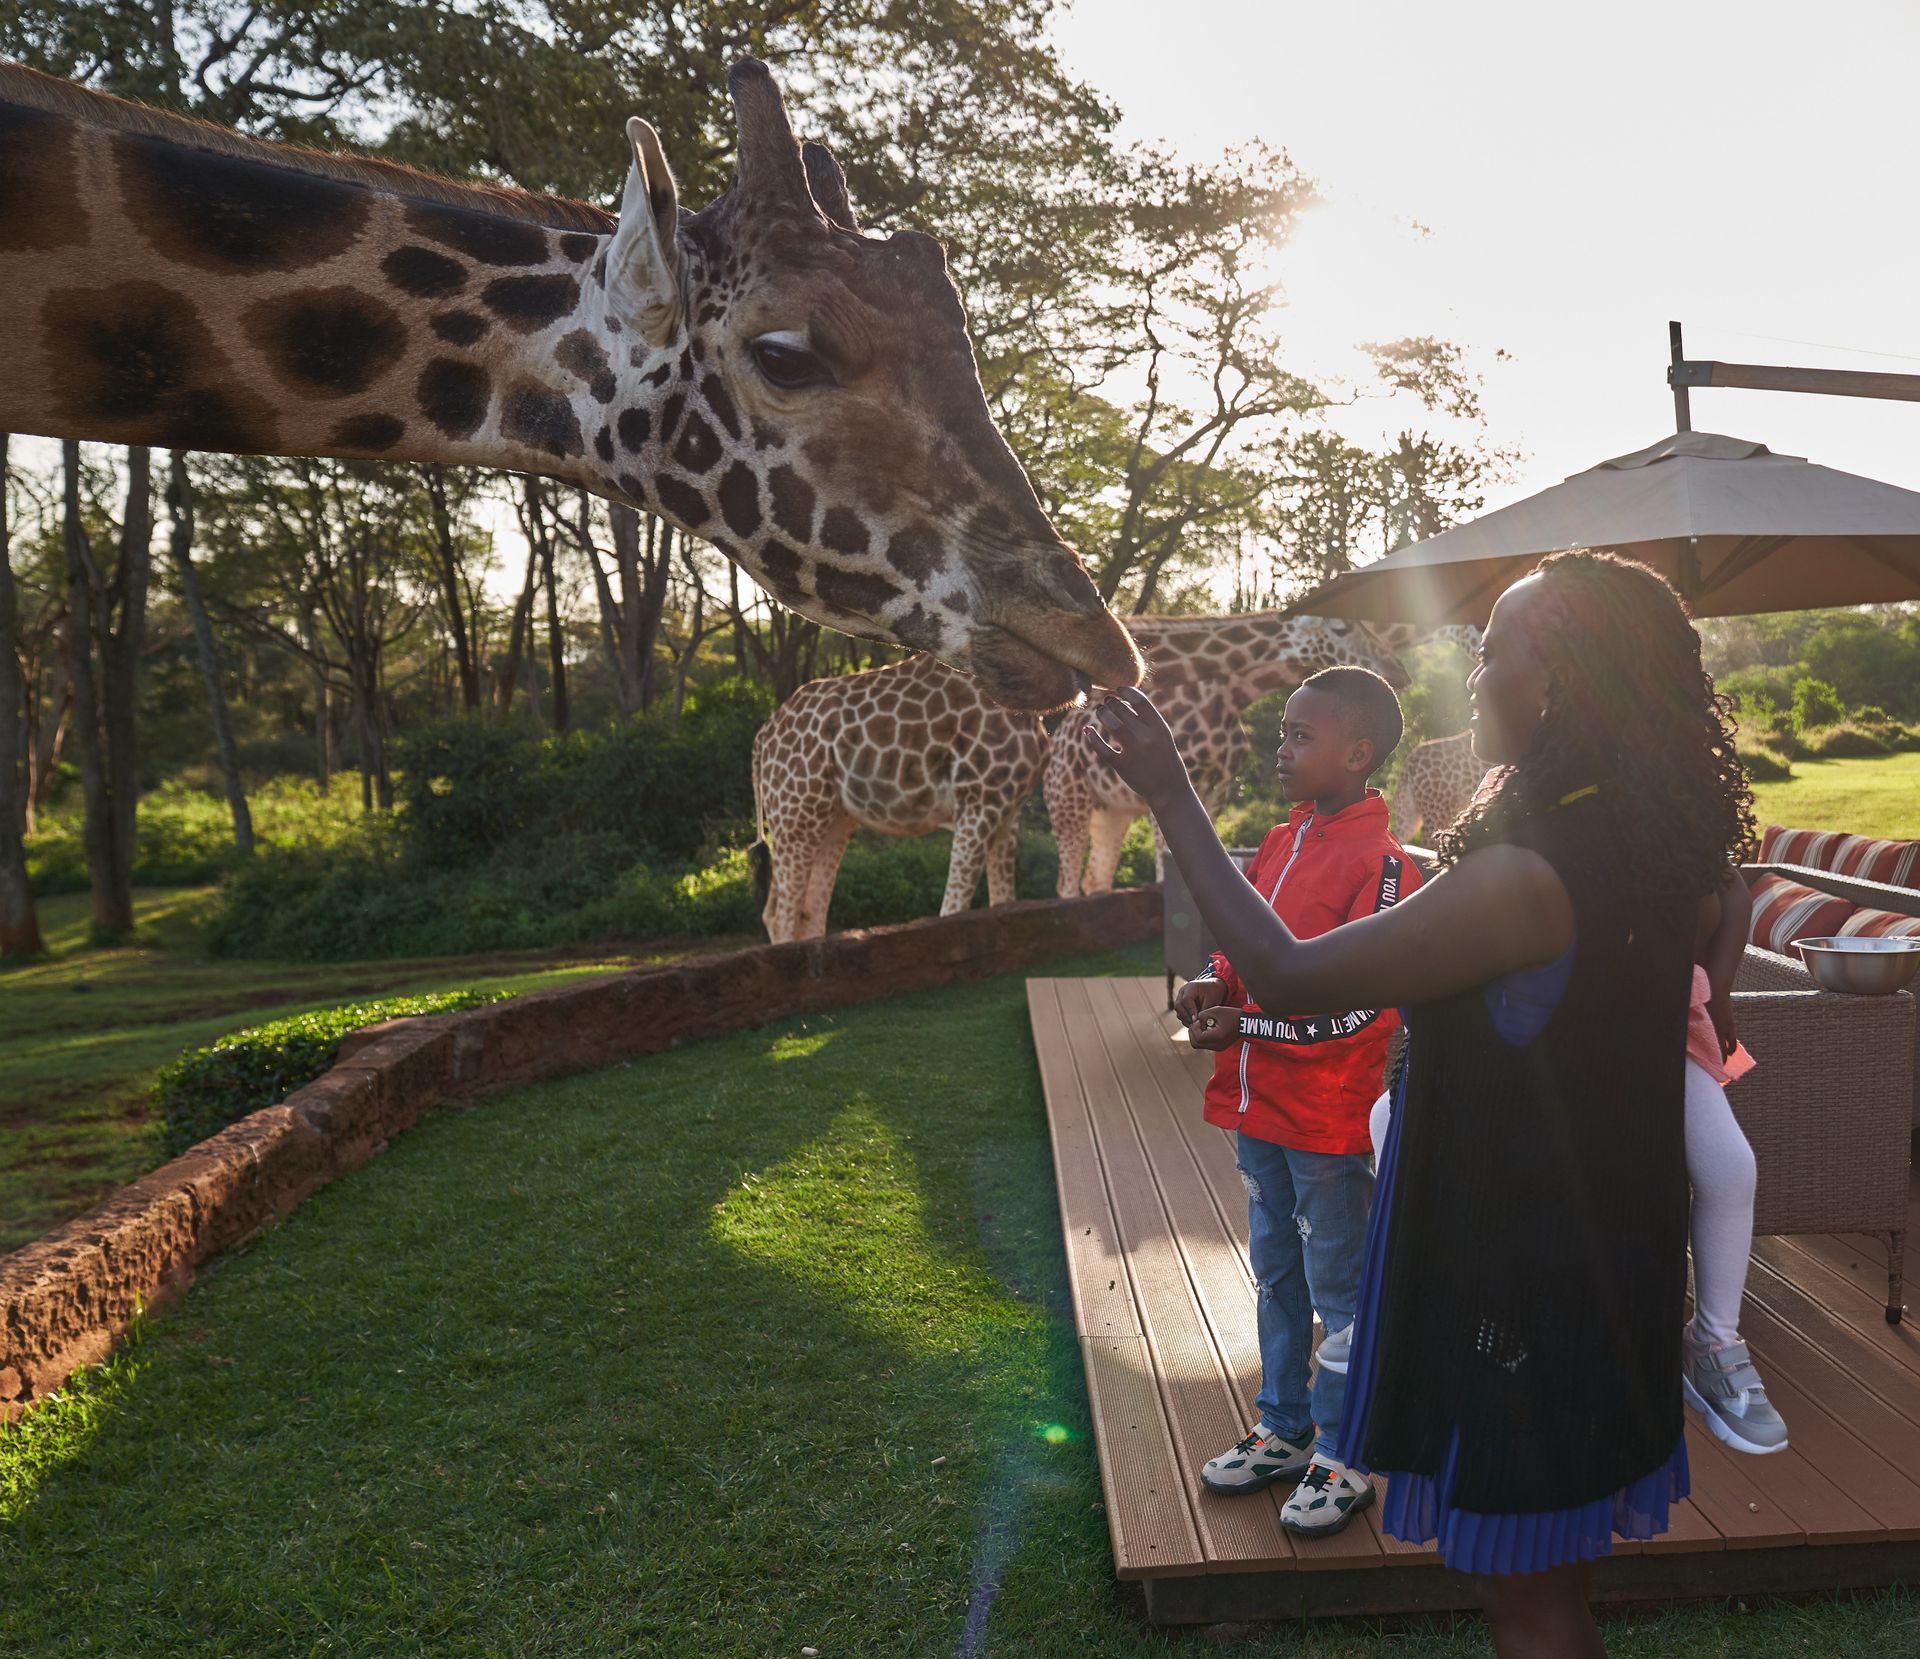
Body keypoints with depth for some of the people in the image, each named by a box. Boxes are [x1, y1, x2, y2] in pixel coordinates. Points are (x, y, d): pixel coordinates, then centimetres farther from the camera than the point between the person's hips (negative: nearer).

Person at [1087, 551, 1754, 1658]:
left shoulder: (1528, 878, -29)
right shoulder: (1651, 856, 0)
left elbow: (1284, 974, -25)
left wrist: (1171, 796, -19)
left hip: (1520, 1275, -9)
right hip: (1611, 1264, 9)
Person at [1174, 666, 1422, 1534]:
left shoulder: (1381, 863, -17)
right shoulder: (1281, 841, 7)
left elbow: (1360, 1006, -21)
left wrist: (1246, 1025, -21)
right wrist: (1213, 982, -3)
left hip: (1328, 1120, -8)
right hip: (1258, 1105, 8)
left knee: (1339, 1290, 8)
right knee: (1276, 1276, 20)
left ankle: (1341, 1458, 24)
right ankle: (1283, 1429, 36)